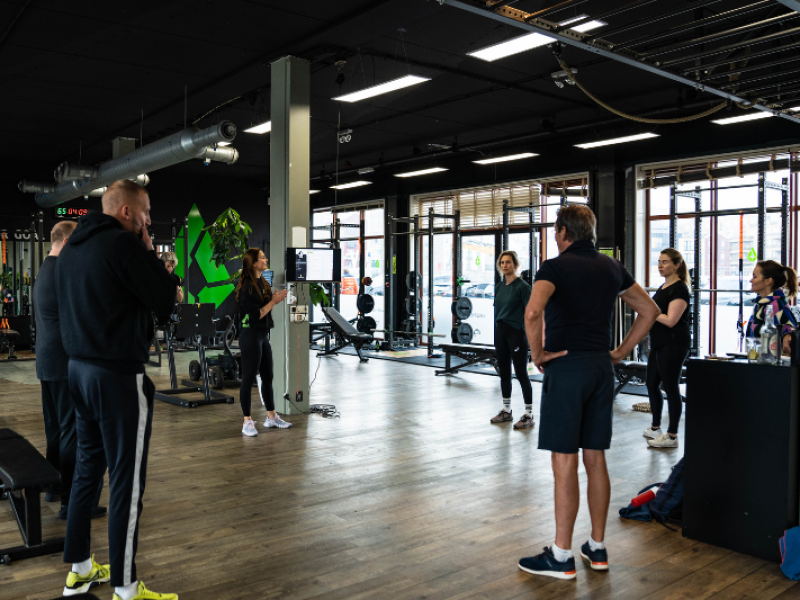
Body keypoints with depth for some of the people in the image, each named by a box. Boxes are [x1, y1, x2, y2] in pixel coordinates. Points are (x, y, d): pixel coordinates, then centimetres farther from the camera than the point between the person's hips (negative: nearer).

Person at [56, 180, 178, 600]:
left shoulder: (72, 247, 12)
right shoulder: (124, 243, -15)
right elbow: (165, 304, -12)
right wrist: (149, 253, -2)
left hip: (80, 369, 9)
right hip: (119, 375, -9)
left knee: (87, 468, 17)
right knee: (127, 480, -1)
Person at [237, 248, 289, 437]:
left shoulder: (263, 283, 11)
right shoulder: (247, 286, -15)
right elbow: (256, 315, -18)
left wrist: (274, 300, 3)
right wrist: (273, 301, -15)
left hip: (263, 335, 9)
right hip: (250, 336, -9)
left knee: (267, 377, 15)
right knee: (248, 378, -2)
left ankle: (271, 417, 25)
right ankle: (247, 422, 6)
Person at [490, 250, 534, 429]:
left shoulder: (522, 286, -10)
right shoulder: (500, 286, 10)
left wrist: (528, 334, -17)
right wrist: (496, 331, 14)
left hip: (516, 332, -7)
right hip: (500, 333, 7)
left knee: (521, 373, -2)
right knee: (504, 372, 12)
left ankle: (529, 414, 6)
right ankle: (506, 410, 23)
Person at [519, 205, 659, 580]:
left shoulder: (556, 267, -9)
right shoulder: (611, 267, 12)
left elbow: (533, 311, -27)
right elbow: (650, 310, 19)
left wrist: (538, 353, -12)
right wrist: (621, 352, 17)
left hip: (566, 367, -7)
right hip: (601, 367, 7)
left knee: (564, 463, -1)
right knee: (595, 460, 13)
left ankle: (561, 558, 7)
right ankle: (597, 548, 23)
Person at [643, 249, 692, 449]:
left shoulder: (679, 289, -13)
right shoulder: (663, 287, 15)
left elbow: (670, 320, -20)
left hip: (674, 344, -10)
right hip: (659, 343, 10)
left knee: (670, 387, -4)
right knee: (652, 384, 15)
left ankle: (672, 436, 3)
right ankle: (655, 428, 29)